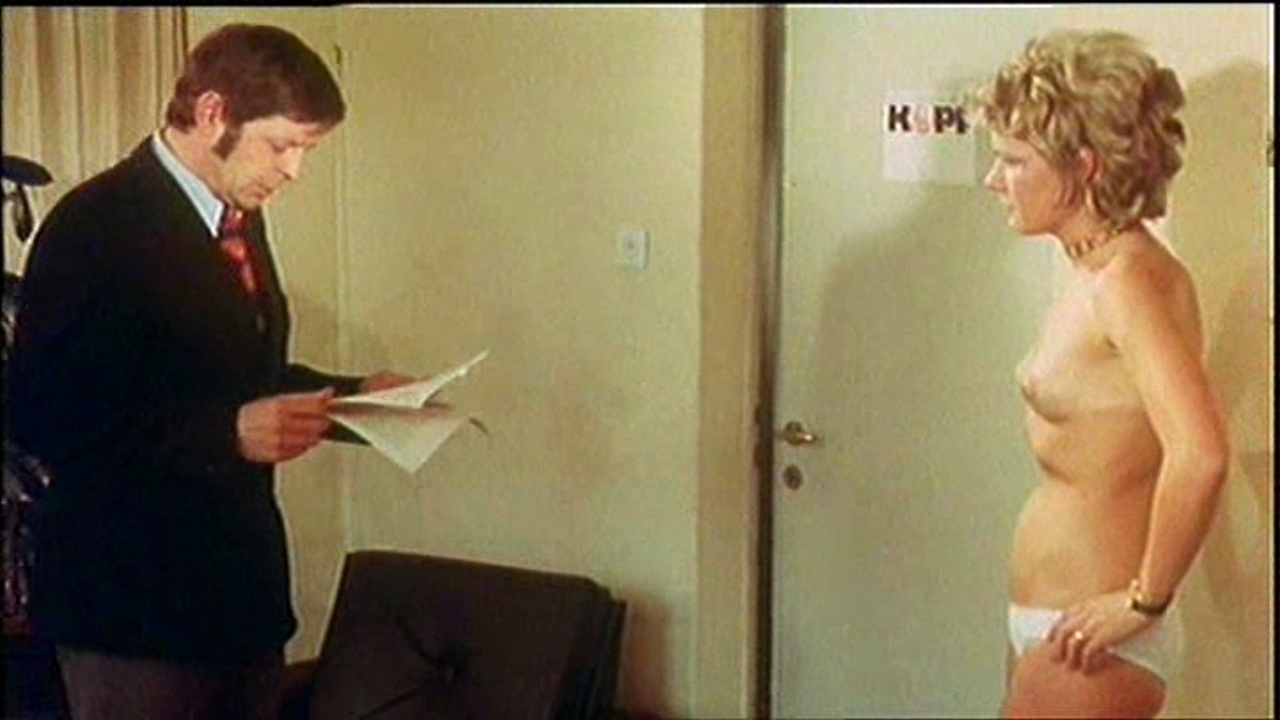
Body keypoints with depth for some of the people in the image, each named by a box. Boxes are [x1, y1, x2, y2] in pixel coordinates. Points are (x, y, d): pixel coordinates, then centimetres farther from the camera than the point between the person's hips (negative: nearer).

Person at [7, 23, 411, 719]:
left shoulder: (240, 219, 13)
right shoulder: (95, 225, -15)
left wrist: (351, 393, 6)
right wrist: (228, 433, -26)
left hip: (244, 583, 8)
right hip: (134, 604, -8)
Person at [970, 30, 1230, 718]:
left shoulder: (1128, 280, -21)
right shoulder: (1093, 270, 8)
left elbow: (1199, 454, -34)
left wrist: (1146, 599, -23)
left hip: (1089, 640, -9)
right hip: (1049, 626, 9)